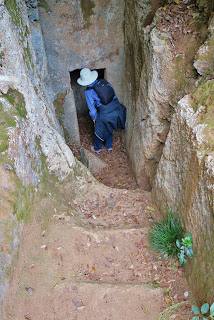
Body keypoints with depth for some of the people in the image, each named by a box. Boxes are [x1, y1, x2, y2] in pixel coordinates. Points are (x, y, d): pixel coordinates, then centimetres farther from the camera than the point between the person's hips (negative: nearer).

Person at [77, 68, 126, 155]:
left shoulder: (88, 92, -11)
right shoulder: (104, 82, 2)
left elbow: (92, 108, -5)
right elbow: (114, 94, 10)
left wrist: (94, 118, 10)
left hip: (105, 114, -5)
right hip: (117, 109, 5)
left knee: (99, 130, 23)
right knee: (109, 129, 29)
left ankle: (97, 149, 44)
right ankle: (109, 147, 47)